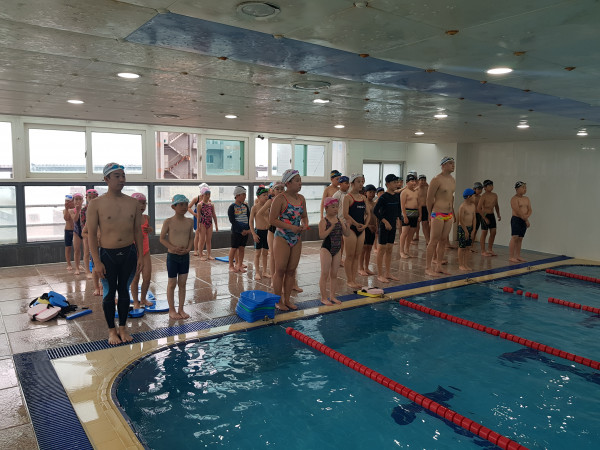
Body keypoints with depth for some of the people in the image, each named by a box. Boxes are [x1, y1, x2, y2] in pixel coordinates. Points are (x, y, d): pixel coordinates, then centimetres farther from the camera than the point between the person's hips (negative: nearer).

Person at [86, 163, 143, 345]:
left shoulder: (133, 203, 3)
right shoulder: (96, 204, -8)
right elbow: (91, 234, -7)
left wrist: (140, 256, 5)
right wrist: (96, 262, -11)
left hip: (129, 253, 3)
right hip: (107, 254, -3)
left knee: (124, 290, 14)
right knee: (109, 292, 8)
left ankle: (123, 327, 29)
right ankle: (111, 330, 24)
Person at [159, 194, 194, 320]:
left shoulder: (190, 221, 1)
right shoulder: (168, 222, -10)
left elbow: (191, 237, 7)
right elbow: (162, 238, -6)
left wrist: (188, 249, -10)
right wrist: (173, 248, -19)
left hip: (185, 256, 4)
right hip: (172, 256, -4)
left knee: (182, 283, 11)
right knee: (172, 284, 7)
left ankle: (181, 309, 23)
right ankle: (171, 310, 20)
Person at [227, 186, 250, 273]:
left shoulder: (245, 206, 9)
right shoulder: (232, 207, -7)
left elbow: (249, 218, 10)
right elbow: (232, 221, -11)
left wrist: (249, 229, -3)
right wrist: (241, 230, -14)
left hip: (245, 231, 5)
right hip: (236, 231, -5)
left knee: (241, 248, 8)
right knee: (234, 248, 2)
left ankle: (240, 265, 16)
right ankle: (231, 266, 12)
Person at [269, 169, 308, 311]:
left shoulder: (301, 198, 9)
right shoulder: (280, 199, -11)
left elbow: (304, 216, 20)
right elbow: (272, 220, -14)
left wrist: (305, 224, -2)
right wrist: (290, 227, -20)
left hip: (296, 238, 6)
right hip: (282, 238, -6)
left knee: (291, 270, 10)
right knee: (280, 270, -2)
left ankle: (287, 299, 20)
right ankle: (278, 301, 10)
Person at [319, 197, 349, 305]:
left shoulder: (339, 220, 5)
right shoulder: (324, 221, -12)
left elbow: (347, 234, 4)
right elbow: (322, 235, -23)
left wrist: (347, 226, -15)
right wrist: (332, 227, -28)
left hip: (337, 250, 6)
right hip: (326, 249, -6)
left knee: (334, 274, 11)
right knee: (325, 274, -1)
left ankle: (332, 296, 21)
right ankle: (324, 297, 8)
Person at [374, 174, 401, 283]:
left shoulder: (397, 196, 7)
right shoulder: (383, 197, -14)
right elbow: (375, 211, -18)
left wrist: (397, 218, 9)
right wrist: (385, 222, -18)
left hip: (393, 225, 7)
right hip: (384, 225, -7)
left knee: (390, 249, 11)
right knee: (382, 249, -1)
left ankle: (388, 273, 20)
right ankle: (380, 274, 6)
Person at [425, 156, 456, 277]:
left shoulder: (453, 180, 14)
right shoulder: (437, 180, -11)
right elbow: (429, 198, -8)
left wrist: (452, 212, 20)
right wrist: (430, 215, -3)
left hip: (449, 214, 8)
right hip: (438, 214, -8)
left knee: (443, 240, 11)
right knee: (434, 241, -5)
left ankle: (439, 266, 19)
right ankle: (428, 268, 1)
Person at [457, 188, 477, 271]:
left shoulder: (473, 206, 7)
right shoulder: (463, 206, -15)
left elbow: (474, 218, 8)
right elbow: (461, 220, -16)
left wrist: (473, 230, 2)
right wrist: (466, 231, -13)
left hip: (470, 228, 7)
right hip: (462, 228, -7)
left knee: (467, 247, 10)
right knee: (462, 247, 1)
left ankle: (466, 264, 16)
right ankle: (461, 265, 9)